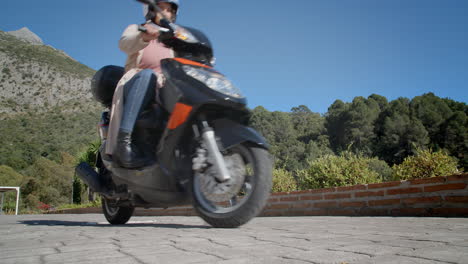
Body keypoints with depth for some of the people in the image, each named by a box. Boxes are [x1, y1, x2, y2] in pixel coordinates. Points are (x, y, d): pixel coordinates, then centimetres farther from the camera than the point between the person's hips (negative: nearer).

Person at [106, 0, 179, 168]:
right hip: (134, 86, -3)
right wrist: (144, 36, -34)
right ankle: (124, 141, -49)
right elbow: (124, 44, -10)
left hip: (163, 91, 4)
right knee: (147, 74, -38)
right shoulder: (136, 29, 15)